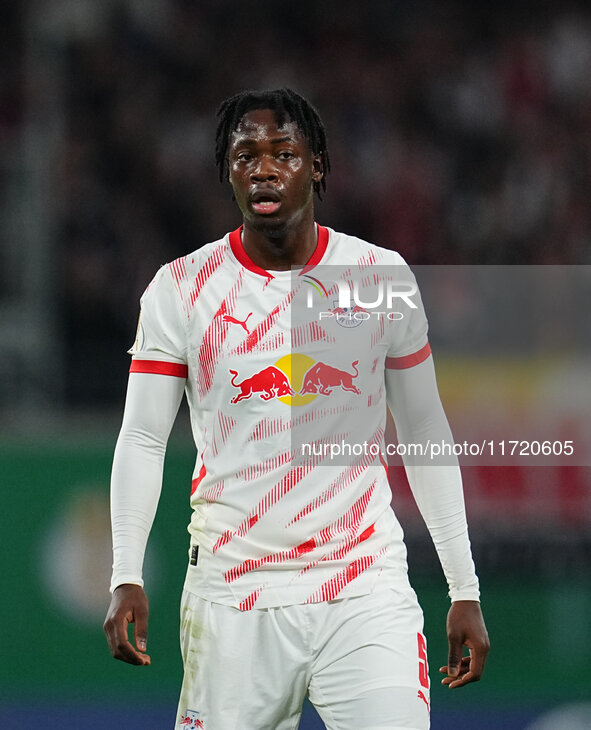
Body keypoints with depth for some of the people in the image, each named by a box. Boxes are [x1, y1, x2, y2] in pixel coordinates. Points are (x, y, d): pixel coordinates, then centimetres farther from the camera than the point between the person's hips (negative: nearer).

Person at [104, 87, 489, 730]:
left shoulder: (381, 275, 6)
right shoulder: (180, 288, 2)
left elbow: (425, 431, 11)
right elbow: (142, 438, 2)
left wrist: (465, 590, 9)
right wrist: (126, 578, -11)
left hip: (367, 591, 0)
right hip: (233, 598, 0)